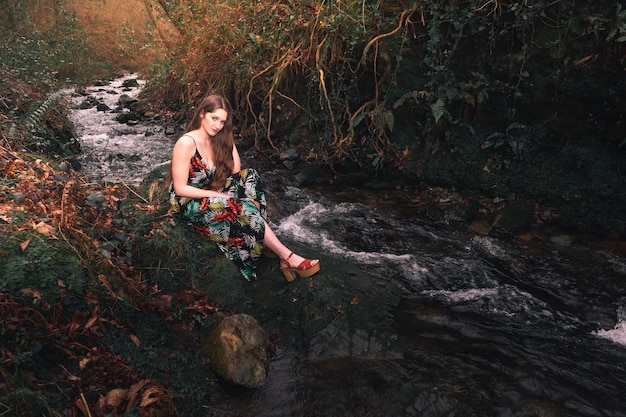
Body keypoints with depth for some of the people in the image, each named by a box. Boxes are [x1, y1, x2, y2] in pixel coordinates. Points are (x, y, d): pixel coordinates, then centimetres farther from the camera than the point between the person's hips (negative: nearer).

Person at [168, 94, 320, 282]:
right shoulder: (186, 143, -18)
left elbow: (236, 173, -3)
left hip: (211, 196, 7)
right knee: (243, 209, -29)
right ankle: (287, 257, -24)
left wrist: (230, 144, -13)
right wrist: (220, 195, -22)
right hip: (188, 203, -7)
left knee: (249, 175, -17)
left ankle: (263, 242, -24)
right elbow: (180, 188, -20)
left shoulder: (219, 140, 4)